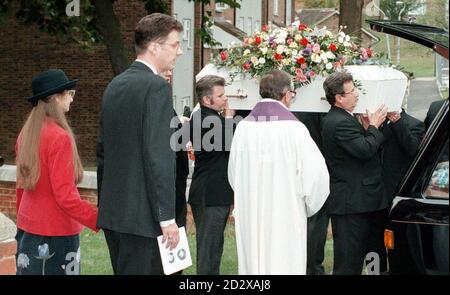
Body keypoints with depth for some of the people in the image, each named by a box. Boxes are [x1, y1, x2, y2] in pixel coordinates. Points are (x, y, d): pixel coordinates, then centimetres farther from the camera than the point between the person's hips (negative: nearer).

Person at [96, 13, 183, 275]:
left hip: (112, 213, 9)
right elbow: (159, 156, -19)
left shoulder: (115, 86, 13)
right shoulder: (157, 87, -13)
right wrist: (167, 217, -17)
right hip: (143, 216, -9)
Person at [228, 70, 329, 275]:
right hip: (285, 218, -4)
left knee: (252, 266, 12)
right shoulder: (293, 128, -14)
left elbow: (233, 173, 8)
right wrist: (306, 205, 4)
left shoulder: (243, 127, -1)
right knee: (283, 266, 2)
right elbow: (316, 173, -13)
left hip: (250, 217, 5)